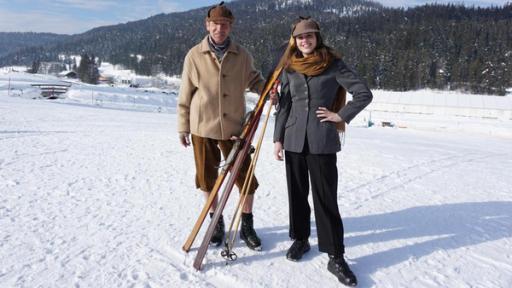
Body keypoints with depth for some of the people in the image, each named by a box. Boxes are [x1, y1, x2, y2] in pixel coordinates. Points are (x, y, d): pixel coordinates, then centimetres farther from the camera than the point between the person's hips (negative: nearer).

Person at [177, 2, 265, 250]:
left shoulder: (242, 55, 0)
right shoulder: (194, 56, -3)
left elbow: (254, 80, 13)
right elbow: (185, 95, 3)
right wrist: (183, 127, 5)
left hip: (234, 128, 1)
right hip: (203, 128, 0)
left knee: (245, 177, 4)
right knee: (207, 177, 11)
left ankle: (246, 225, 24)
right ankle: (216, 222, 32)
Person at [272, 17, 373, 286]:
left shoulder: (333, 65, -1)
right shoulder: (290, 69, 9)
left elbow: (364, 94, -3)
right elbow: (284, 106, 10)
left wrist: (341, 115, -7)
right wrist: (278, 138, 6)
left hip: (322, 141, -4)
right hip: (294, 139, 4)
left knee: (326, 198, -4)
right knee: (297, 193, 12)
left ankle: (336, 257, 5)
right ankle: (300, 239, 31)